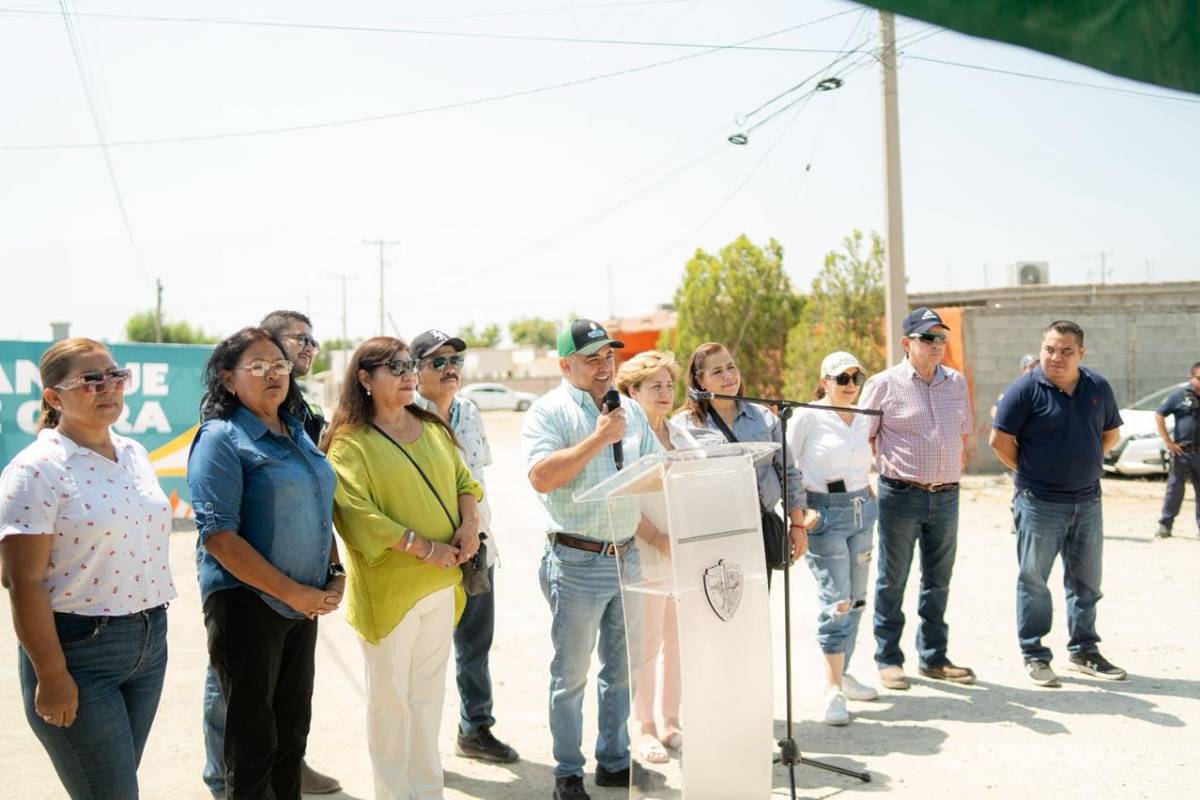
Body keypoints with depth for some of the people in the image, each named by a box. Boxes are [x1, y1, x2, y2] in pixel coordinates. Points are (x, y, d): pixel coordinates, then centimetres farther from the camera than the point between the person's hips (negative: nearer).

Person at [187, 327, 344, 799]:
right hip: (247, 602, -7)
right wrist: (293, 592, -19)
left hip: (304, 602, 7)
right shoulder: (222, 439, -12)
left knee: (292, 728, 16)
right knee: (254, 741, 5)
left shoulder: (298, 434, 10)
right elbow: (219, 535, -19)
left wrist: (335, 574, 4)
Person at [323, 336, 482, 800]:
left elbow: (463, 480, 15)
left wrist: (469, 523, -5)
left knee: (429, 690, 16)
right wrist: (424, 548, -20)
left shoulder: (433, 428, 10)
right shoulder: (350, 442, -11)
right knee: (391, 694, 6)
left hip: (441, 581, 6)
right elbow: (355, 514, -20)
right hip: (389, 586, -6)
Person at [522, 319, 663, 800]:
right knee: (571, 675, 4)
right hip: (577, 562, -6)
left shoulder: (630, 411, 12)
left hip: (628, 556, 6)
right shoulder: (549, 412, -8)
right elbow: (541, 477, -22)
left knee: (621, 668, 16)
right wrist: (599, 438, -21)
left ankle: (614, 760, 30)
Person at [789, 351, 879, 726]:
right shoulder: (808, 416, -7)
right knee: (836, 600, -11)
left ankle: (841, 674, 25)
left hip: (862, 511, 7)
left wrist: (870, 499, 14)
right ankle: (833, 689, -5)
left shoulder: (863, 420, 12)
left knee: (856, 598, 11)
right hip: (825, 513, -7)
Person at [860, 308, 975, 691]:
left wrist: (947, 466, 11)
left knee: (938, 582, 13)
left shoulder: (957, 382, 11)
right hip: (901, 497, -5)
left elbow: (965, 430, 21)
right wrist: (892, 465, -3)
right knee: (892, 582, 3)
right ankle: (888, 659, 13)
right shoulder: (884, 384, -5)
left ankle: (934, 657, 24)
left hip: (946, 497, 5)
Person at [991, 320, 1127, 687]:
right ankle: (1034, 655, 14)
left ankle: (1084, 651, 28)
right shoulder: (1026, 388, -12)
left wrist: (1085, 466, 10)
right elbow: (999, 440, -11)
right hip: (1040, 504, -5)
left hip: (1088, 502, 5)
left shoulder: (1098, 387, 4)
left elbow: (1111, 433, 18)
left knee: (1086, 581, 14)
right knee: (1033, 581, 4)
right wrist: (1030, 473, -3)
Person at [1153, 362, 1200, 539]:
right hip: (1182, 451, -3)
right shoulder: (1180, 396, -2)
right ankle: (1165, 524, 6)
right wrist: (1167, 441, -5)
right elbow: (1159, 415, 0)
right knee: (1174, 488, 1)